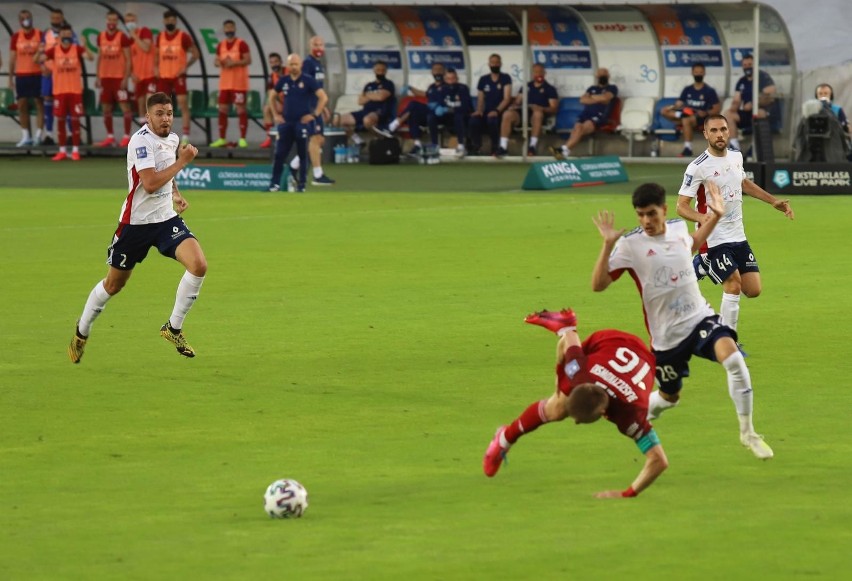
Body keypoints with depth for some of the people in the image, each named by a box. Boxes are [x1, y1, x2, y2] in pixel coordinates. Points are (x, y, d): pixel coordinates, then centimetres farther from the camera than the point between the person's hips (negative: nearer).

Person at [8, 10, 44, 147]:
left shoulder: (40, 35, -1)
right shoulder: (16, 37, 5)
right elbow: (12, 58, 9)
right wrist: (10, 78, 6)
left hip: (37, 74, -3)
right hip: (21, 74, 3)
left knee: (39, 104, -2)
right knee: (22, 105, 3)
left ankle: (39, 135, 2)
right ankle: (26, 136, 10)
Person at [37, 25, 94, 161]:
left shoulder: (77, 49, -5)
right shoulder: (54, 50, -2)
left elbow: (91, 58, -20)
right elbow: (39, 60, -12)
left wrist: (85, 47, -38)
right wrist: (40, 52, -34)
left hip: (75, 90, -1)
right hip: (59, 90, 1)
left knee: (75, 119, 1)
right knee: (60, 119, 5)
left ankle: (75, 150, 8)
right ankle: (62, 151, 14)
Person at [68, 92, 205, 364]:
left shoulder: (172, 139, 6)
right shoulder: (141, 141, -19)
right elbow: (150, 183, -30)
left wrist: (176, 195, 9)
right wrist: (182, 161, -24)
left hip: (166, 219, 6)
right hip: (136, 222, -6)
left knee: (198, 264, -18)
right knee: (114, 284, 9)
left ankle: (174, 328, -2)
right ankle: (81, 333, 34)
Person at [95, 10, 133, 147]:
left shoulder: (123, 37, -7)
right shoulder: (101, 37, 8)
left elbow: (128, 59, -7)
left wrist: (126, 78, -14)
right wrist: (98, 77, 10)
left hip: (119, 78, -5)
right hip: (105, 77, 5)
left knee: (125, 107, -6)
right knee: (106, 108, 7)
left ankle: (126, 137, -2)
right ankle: (110, 137, 15)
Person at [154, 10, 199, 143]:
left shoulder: (183, 37, -6)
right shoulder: (160, 37, 8)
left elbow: (195, 54, -3)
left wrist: (185, 67, -13)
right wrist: (156, 67, 3)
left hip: (178, 76, -5)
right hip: (163, 76, 5)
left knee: (183, 105, -9)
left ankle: (185, 136, -10)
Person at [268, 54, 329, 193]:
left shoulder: (308, 81, -5)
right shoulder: (284, 81, 7)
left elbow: (324, 98, -8)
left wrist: (315, 115, -12)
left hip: (303, 122, -4)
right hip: (286, 123, 4)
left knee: (303, 155, 0)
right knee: (279, 154, 1)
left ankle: (301, 185, 7)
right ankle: (275, 184, 7)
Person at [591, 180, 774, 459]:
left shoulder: (679, 228, 1)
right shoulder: (630, 244, -13)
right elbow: (598, 284, -19)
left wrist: (715, 216, 19)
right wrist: (608, 245, -28)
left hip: (700, 318, 2)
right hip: (666, 336, -2)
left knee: (733, 358, -27)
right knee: (669, 396, 13)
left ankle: (747, 433, -15)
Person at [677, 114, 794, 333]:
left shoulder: (736, 157, 4)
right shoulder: (698, 167, -16)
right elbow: (682, 205, -16)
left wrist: (773, 201, 23)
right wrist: (701, 217, -36)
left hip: (738, 236, 7)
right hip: (714, 239, -7)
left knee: (753, 290, 5)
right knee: (734, 286, -17)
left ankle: (703, 267, 26)